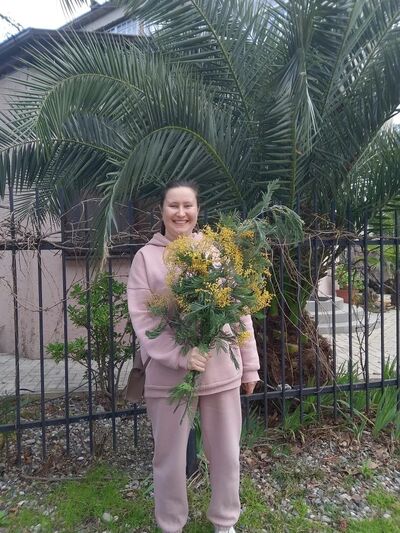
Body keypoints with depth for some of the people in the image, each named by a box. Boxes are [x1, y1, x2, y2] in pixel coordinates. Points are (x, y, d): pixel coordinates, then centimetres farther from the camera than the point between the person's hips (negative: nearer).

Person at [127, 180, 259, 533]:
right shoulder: (146, 256, -2)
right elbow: (141, 318, -9)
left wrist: (249, 366, 6)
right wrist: (180, 356, -20)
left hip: (221, 370, 2)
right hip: (169, 374, -2)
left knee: (226, 451, 16)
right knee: (170, 455, 14)